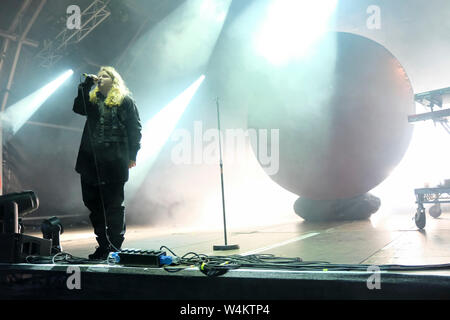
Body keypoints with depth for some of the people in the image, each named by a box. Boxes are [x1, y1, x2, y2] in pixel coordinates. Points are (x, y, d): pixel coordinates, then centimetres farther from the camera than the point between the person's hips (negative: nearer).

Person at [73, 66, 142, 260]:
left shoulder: (125, 101, 3)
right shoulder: (92, 99, 18)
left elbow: (135, 128, 0)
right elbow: (78, 108, 1)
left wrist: (132, 155, -5)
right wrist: (86, 85, 0)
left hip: (115, 162, -5)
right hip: (92, 160, 6)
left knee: (113, 204, 0)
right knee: (93, 202, 8)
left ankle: (115, 246, 10)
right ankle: (103, 245, 19)